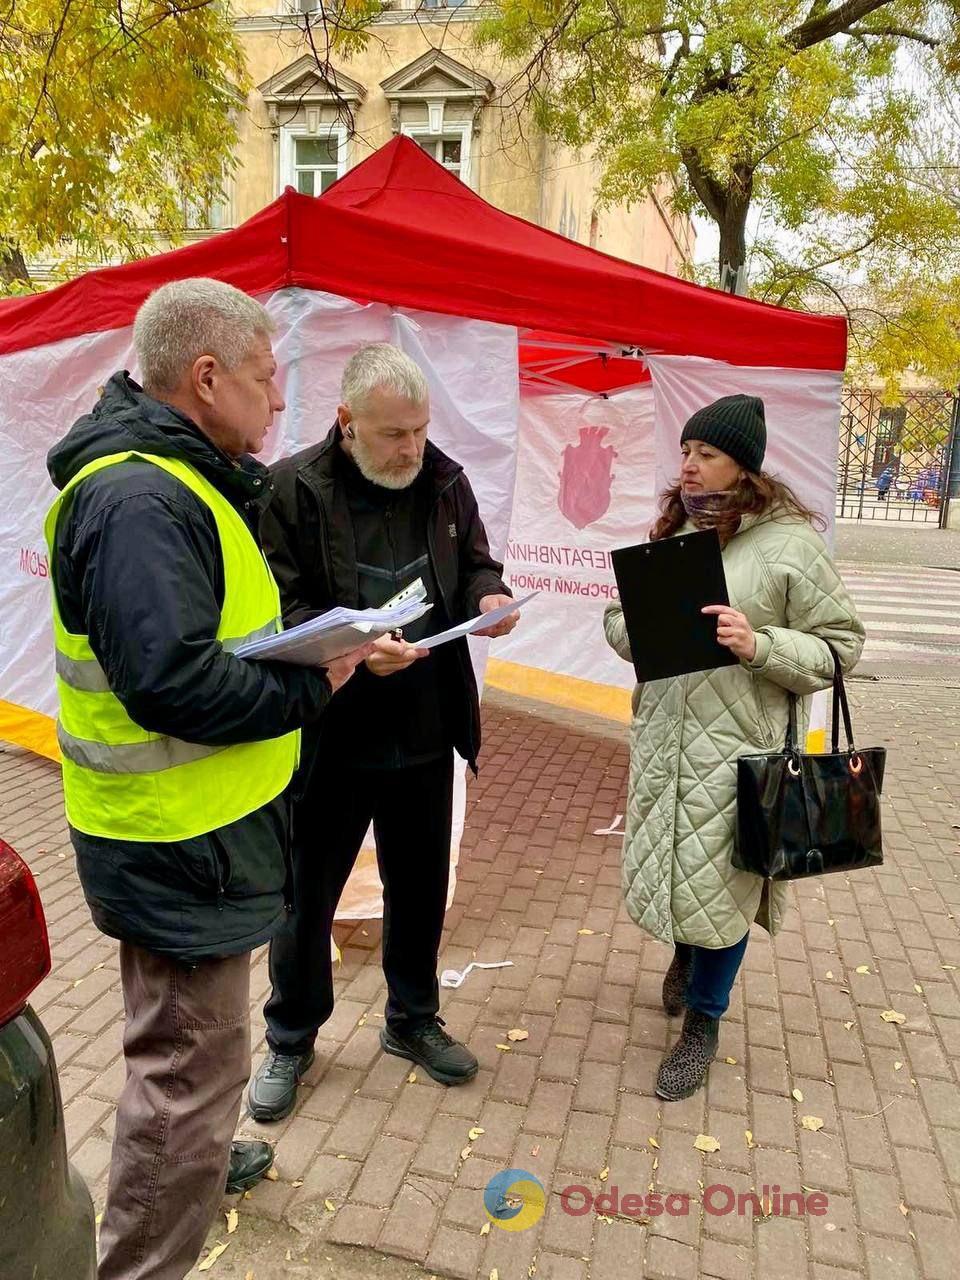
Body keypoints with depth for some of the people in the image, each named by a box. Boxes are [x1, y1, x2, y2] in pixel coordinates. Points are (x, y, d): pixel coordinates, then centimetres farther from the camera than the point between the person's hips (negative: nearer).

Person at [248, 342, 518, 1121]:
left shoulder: (445, 481, 2)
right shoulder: (291, 489, -12)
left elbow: (475, 562, 14)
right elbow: (278, 608, -13)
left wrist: (487, 595, -9)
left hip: (426, 732, 4)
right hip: (328, 736, -4)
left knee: (421, 887, 19)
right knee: (306, 895, 12)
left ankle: (413, 1020, 43)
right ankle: (291, 1039, 37)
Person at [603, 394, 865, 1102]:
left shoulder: (790, 543, -8)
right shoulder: (671, 529, 6)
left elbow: (839, 645, -6)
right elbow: (617, 616, 12)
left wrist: (757, 644, -22)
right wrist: (642, 629, -11)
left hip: (736, 745, -4)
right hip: (661, 735, 5)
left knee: (720, 881, 5)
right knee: (670, 867, 19)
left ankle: (703, 1021, 28)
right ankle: (684, 951, 51)